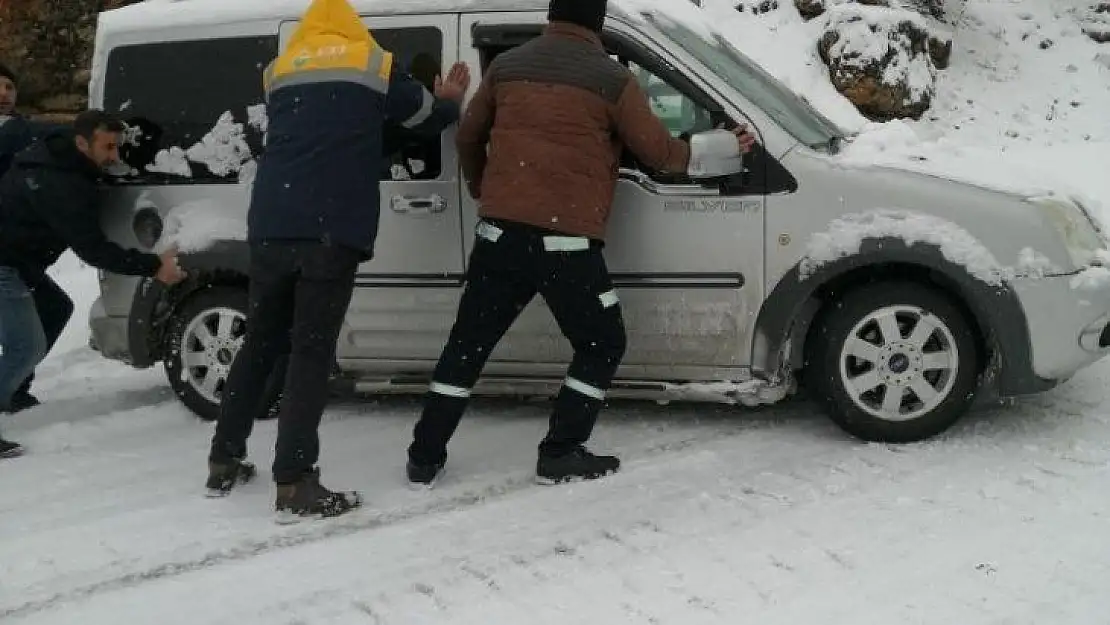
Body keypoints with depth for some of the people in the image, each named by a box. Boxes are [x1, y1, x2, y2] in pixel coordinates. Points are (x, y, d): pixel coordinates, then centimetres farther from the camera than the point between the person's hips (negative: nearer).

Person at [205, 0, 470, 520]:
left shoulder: (280, 72, 22)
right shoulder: (373, 65, 13)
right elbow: (429, 117, 23)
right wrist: (451, 102, 48)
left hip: (271, 225, 4)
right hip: (333, 230, -4)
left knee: (260, 343, 17)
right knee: (312, 351, -7)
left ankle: (224, 462, 21)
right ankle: (294, 485, -13)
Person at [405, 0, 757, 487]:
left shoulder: (506, 66, 11)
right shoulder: (611, 79, -2)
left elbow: (467, 138, 21)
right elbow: (658, 152, 5)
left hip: (501, 231, 4)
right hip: (567, 240, -4)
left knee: (467, 343, 14)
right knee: (602, 344, 14)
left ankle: (424, 458, 17)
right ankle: (560, 455, 11)